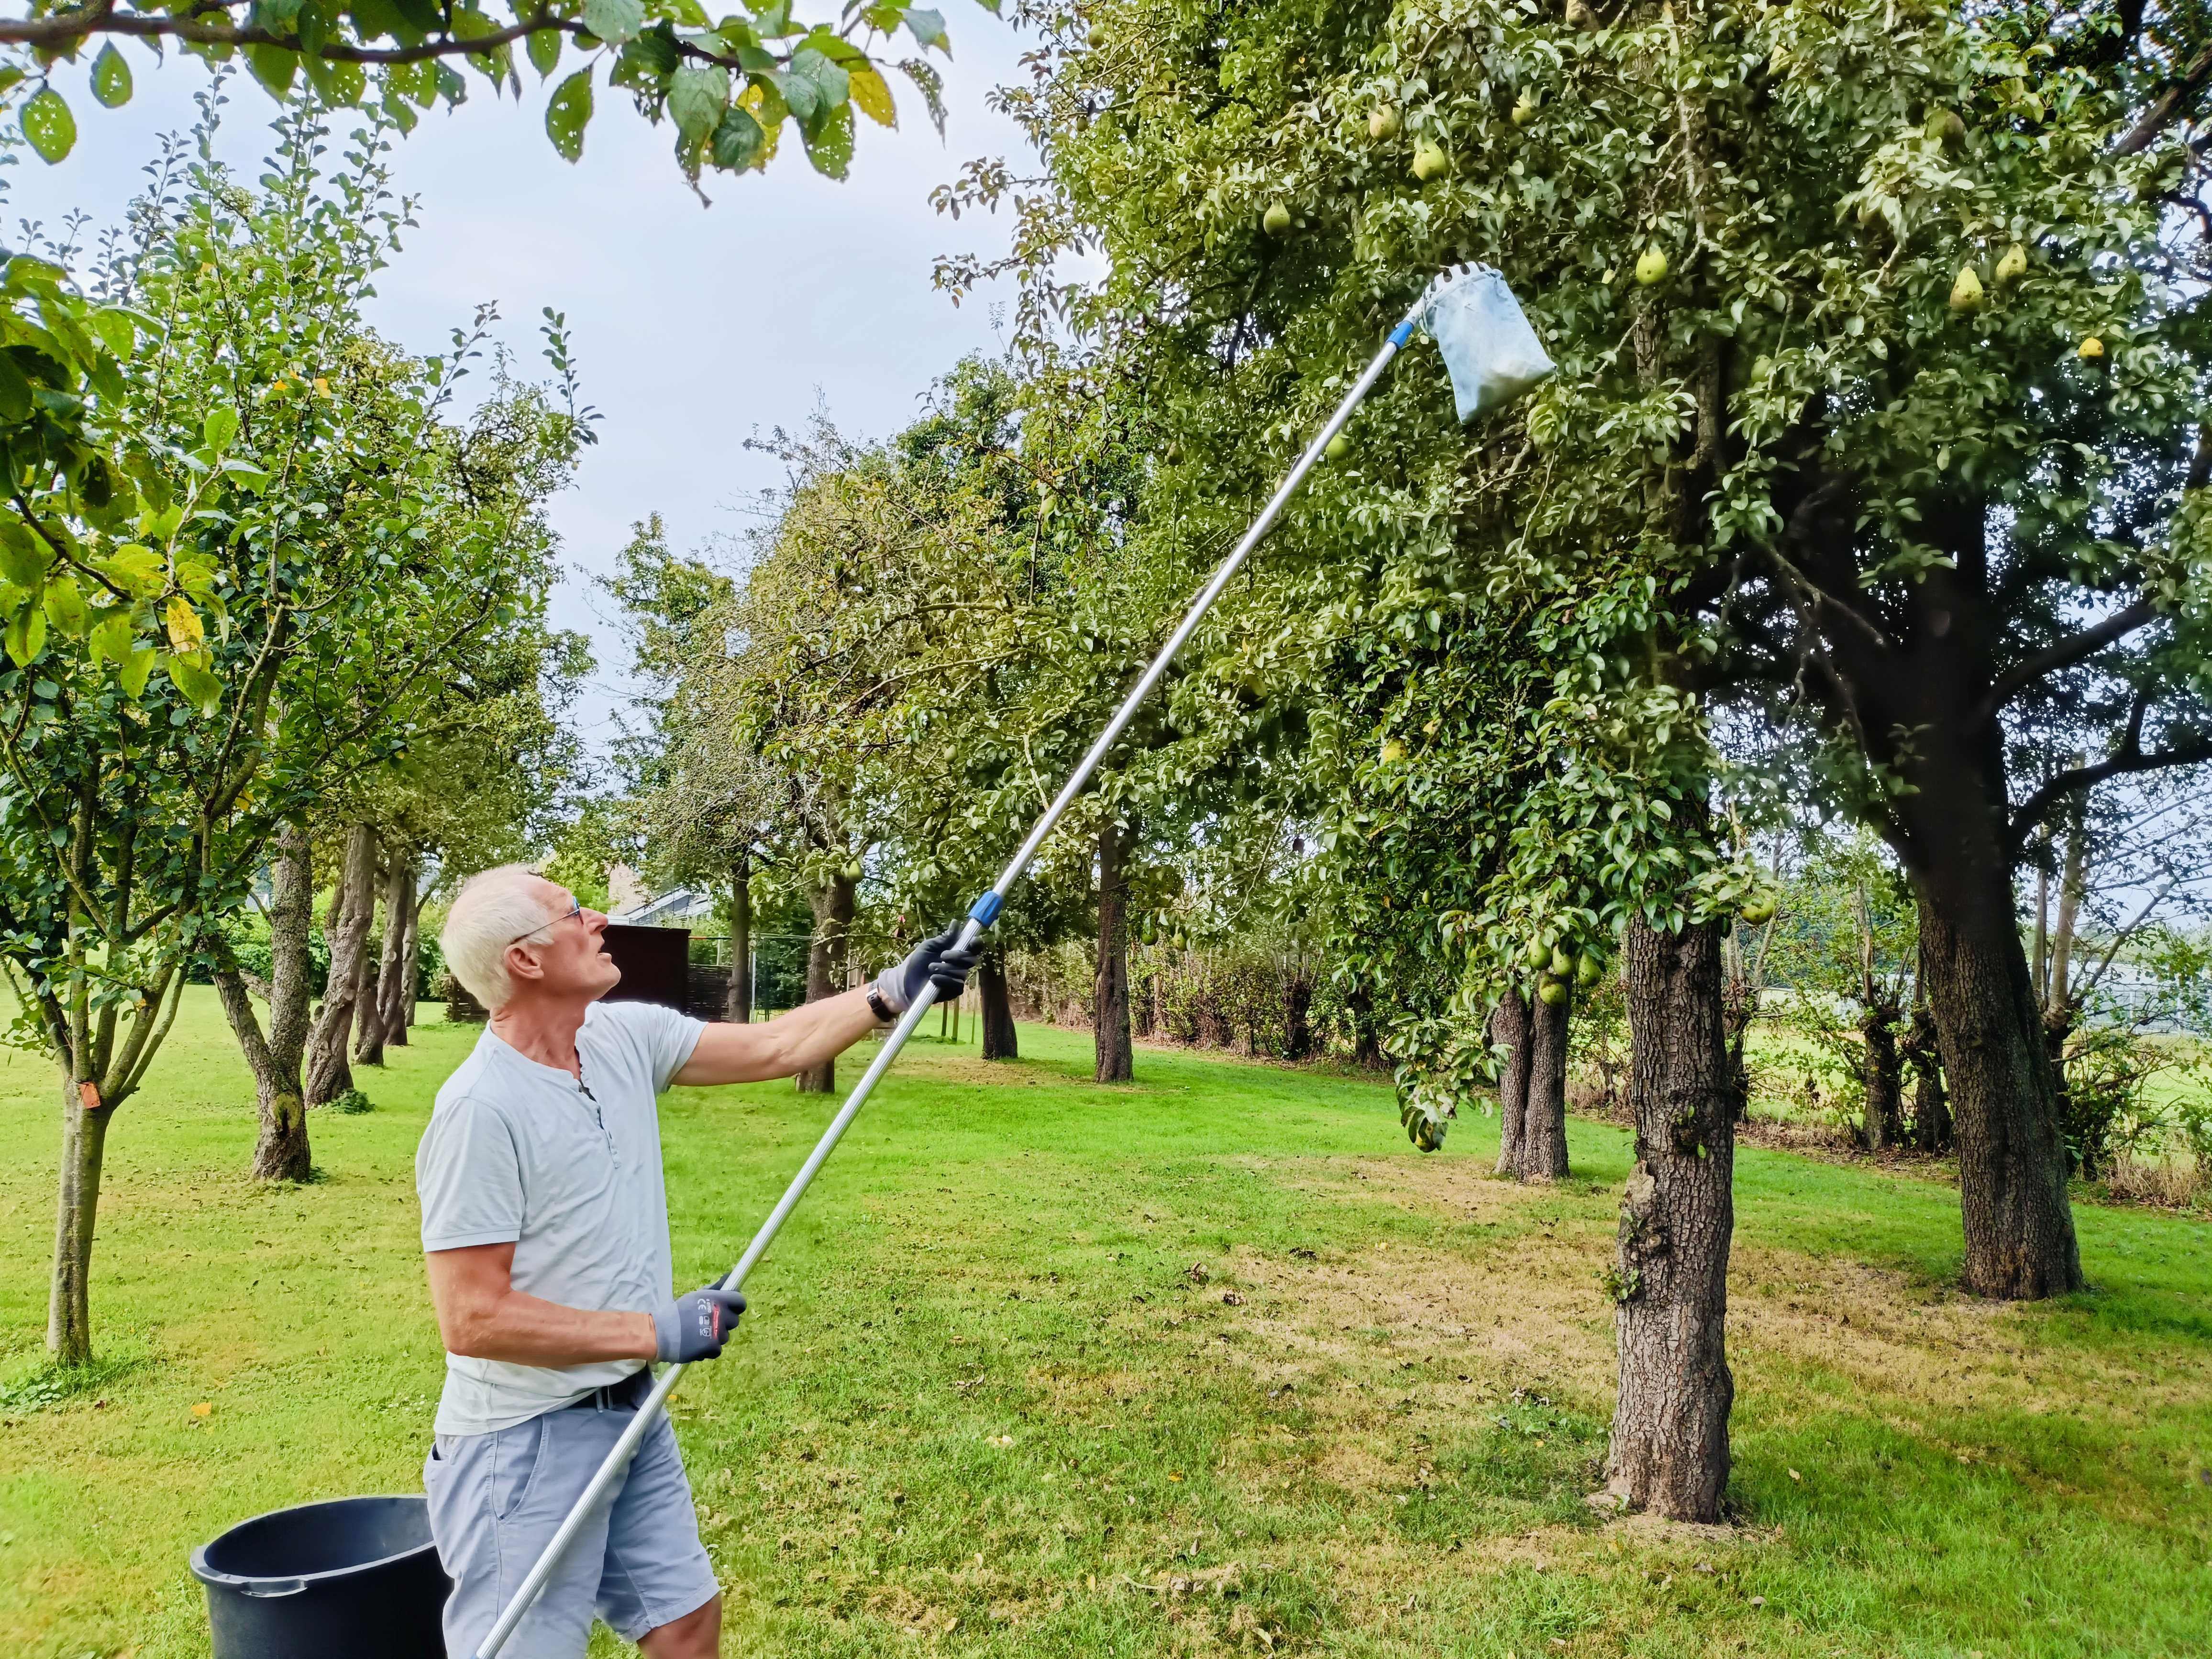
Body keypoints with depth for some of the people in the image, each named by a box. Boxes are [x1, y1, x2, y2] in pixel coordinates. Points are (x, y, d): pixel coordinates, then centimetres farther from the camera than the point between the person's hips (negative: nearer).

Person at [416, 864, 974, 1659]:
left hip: (632, 1414, 8)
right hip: (526, 1441, -8)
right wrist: (658, 1332, -20)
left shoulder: (623, 1037, -1)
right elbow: (472, 1319, -23)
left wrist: (891, 992, -2)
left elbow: (770, 1047, 6)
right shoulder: (481, 1108, -23)